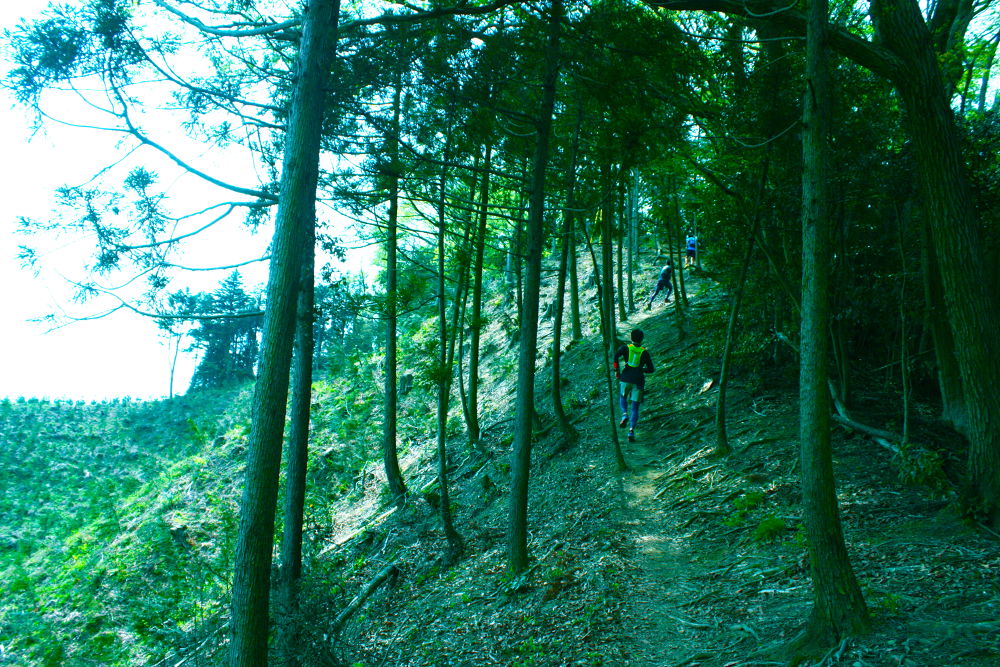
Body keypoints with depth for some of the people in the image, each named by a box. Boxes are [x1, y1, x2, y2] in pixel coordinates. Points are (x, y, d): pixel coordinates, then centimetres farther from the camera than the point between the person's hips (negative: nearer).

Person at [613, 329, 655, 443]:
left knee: (623, 397, 31)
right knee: (635, 408, 5)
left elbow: (616, 356, -12)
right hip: (638, 381, 0)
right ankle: (631, 431, -12)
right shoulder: (645, 352, 7)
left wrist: (616, 370, 1)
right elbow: (651, 369, 8)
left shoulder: (625, 348, 5)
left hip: (625, 379, 0)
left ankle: (625, 415, 3)